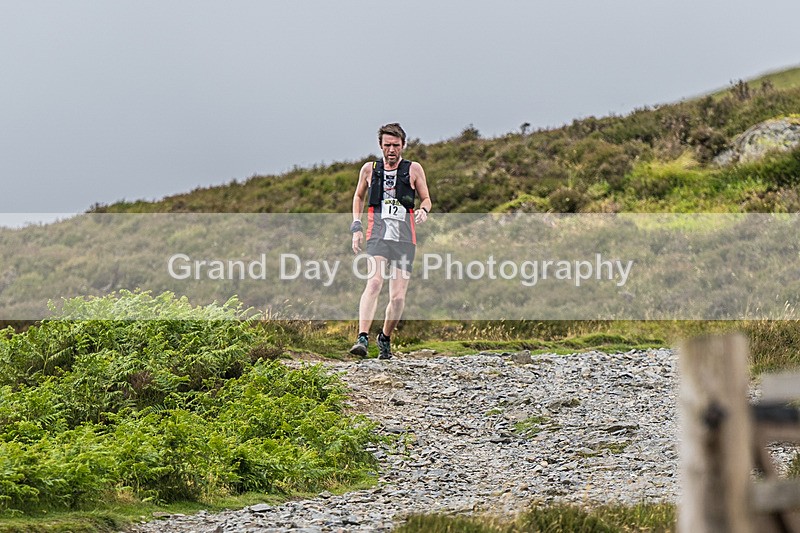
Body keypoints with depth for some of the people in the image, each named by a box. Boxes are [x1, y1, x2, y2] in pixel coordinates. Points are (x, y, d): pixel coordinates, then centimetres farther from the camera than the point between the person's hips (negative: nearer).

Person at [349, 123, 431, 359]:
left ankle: (385, 338, 25)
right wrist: (356, 227, 13)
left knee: (398, 297, -1)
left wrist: (423, 211, -7)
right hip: (378, 235, -1)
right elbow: (358, 196, 24)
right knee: (374, 282, -25)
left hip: (405, 238, 1)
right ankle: (362, 338, -34)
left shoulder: (413, 169, 8)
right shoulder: (369, 169, 10)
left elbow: (426, 199, 16)